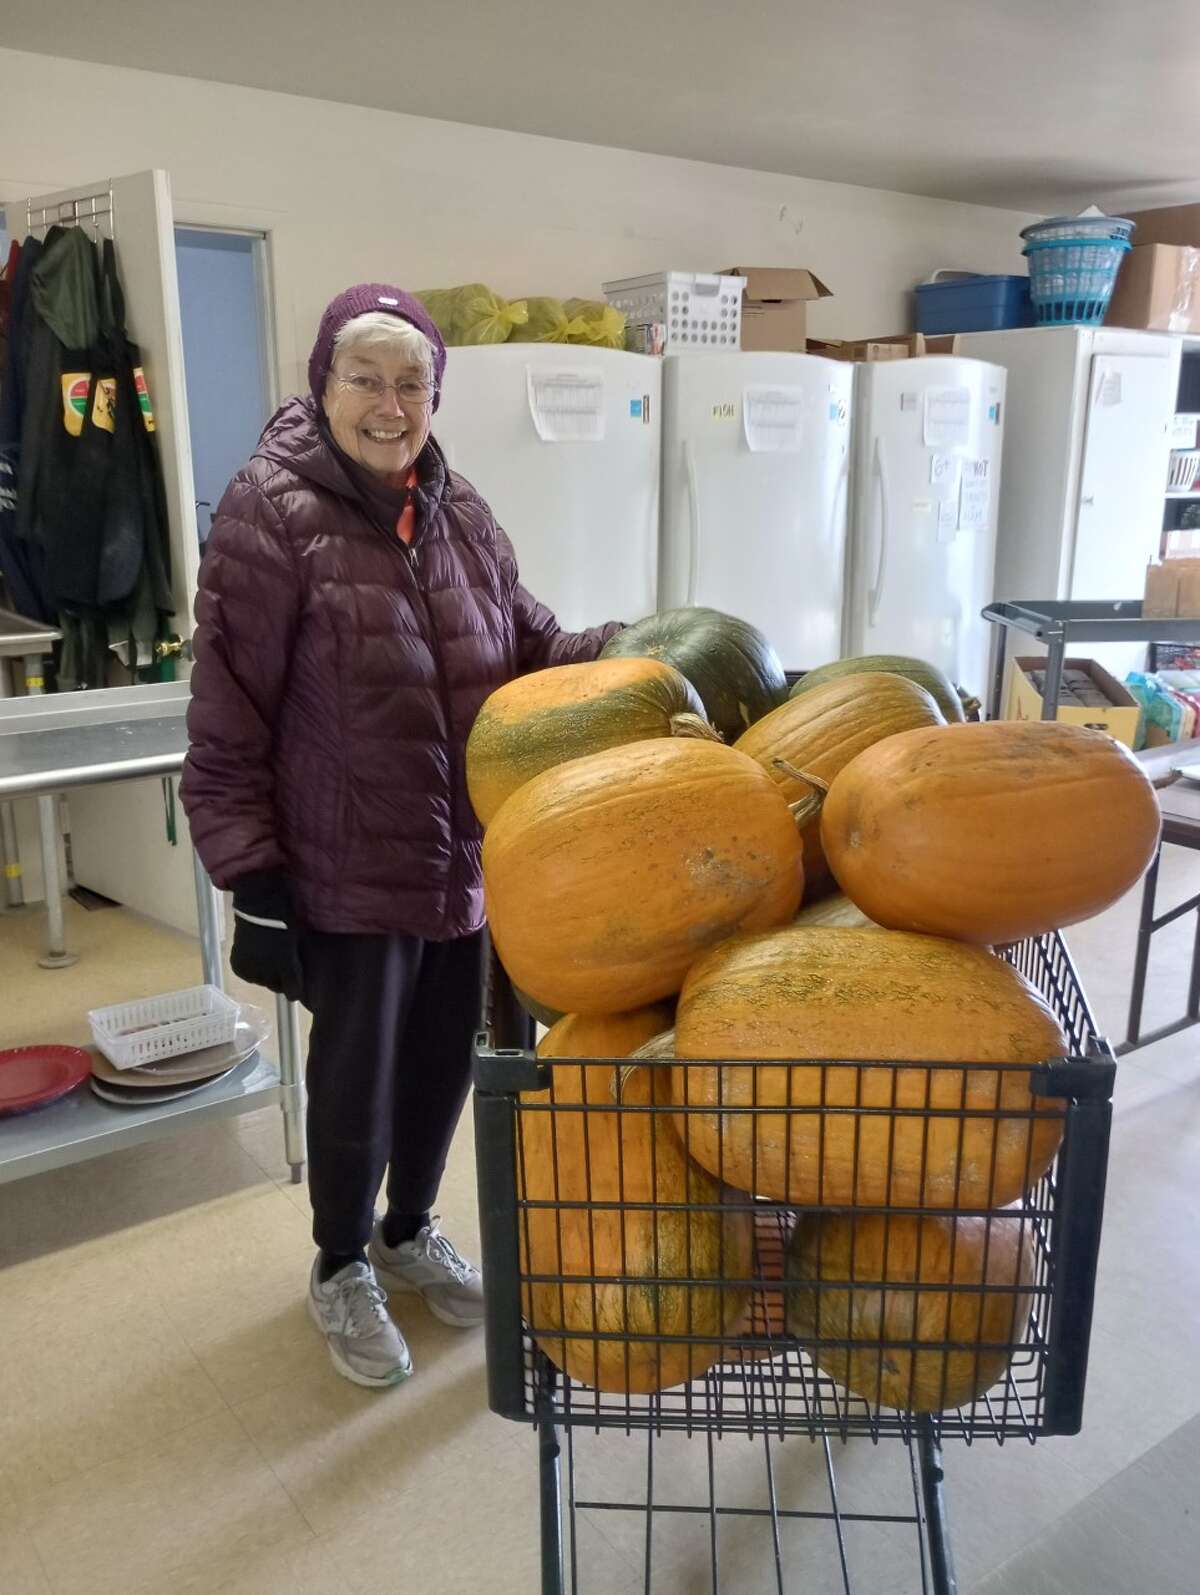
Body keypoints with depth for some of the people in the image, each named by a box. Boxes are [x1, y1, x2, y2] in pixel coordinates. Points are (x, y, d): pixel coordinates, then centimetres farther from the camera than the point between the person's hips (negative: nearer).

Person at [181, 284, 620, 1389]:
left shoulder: (460, 515, 4)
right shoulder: (271, 513, -13)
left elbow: (528, 650, 8)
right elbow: (229, 717, -13)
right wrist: (251, 868, -15)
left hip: (469, 860, 6)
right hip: (345, 871, -5)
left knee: (443, 1062, 19)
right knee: (355, 1080, 11)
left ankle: (410, 1233, 46)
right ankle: (342, 1269, 39)